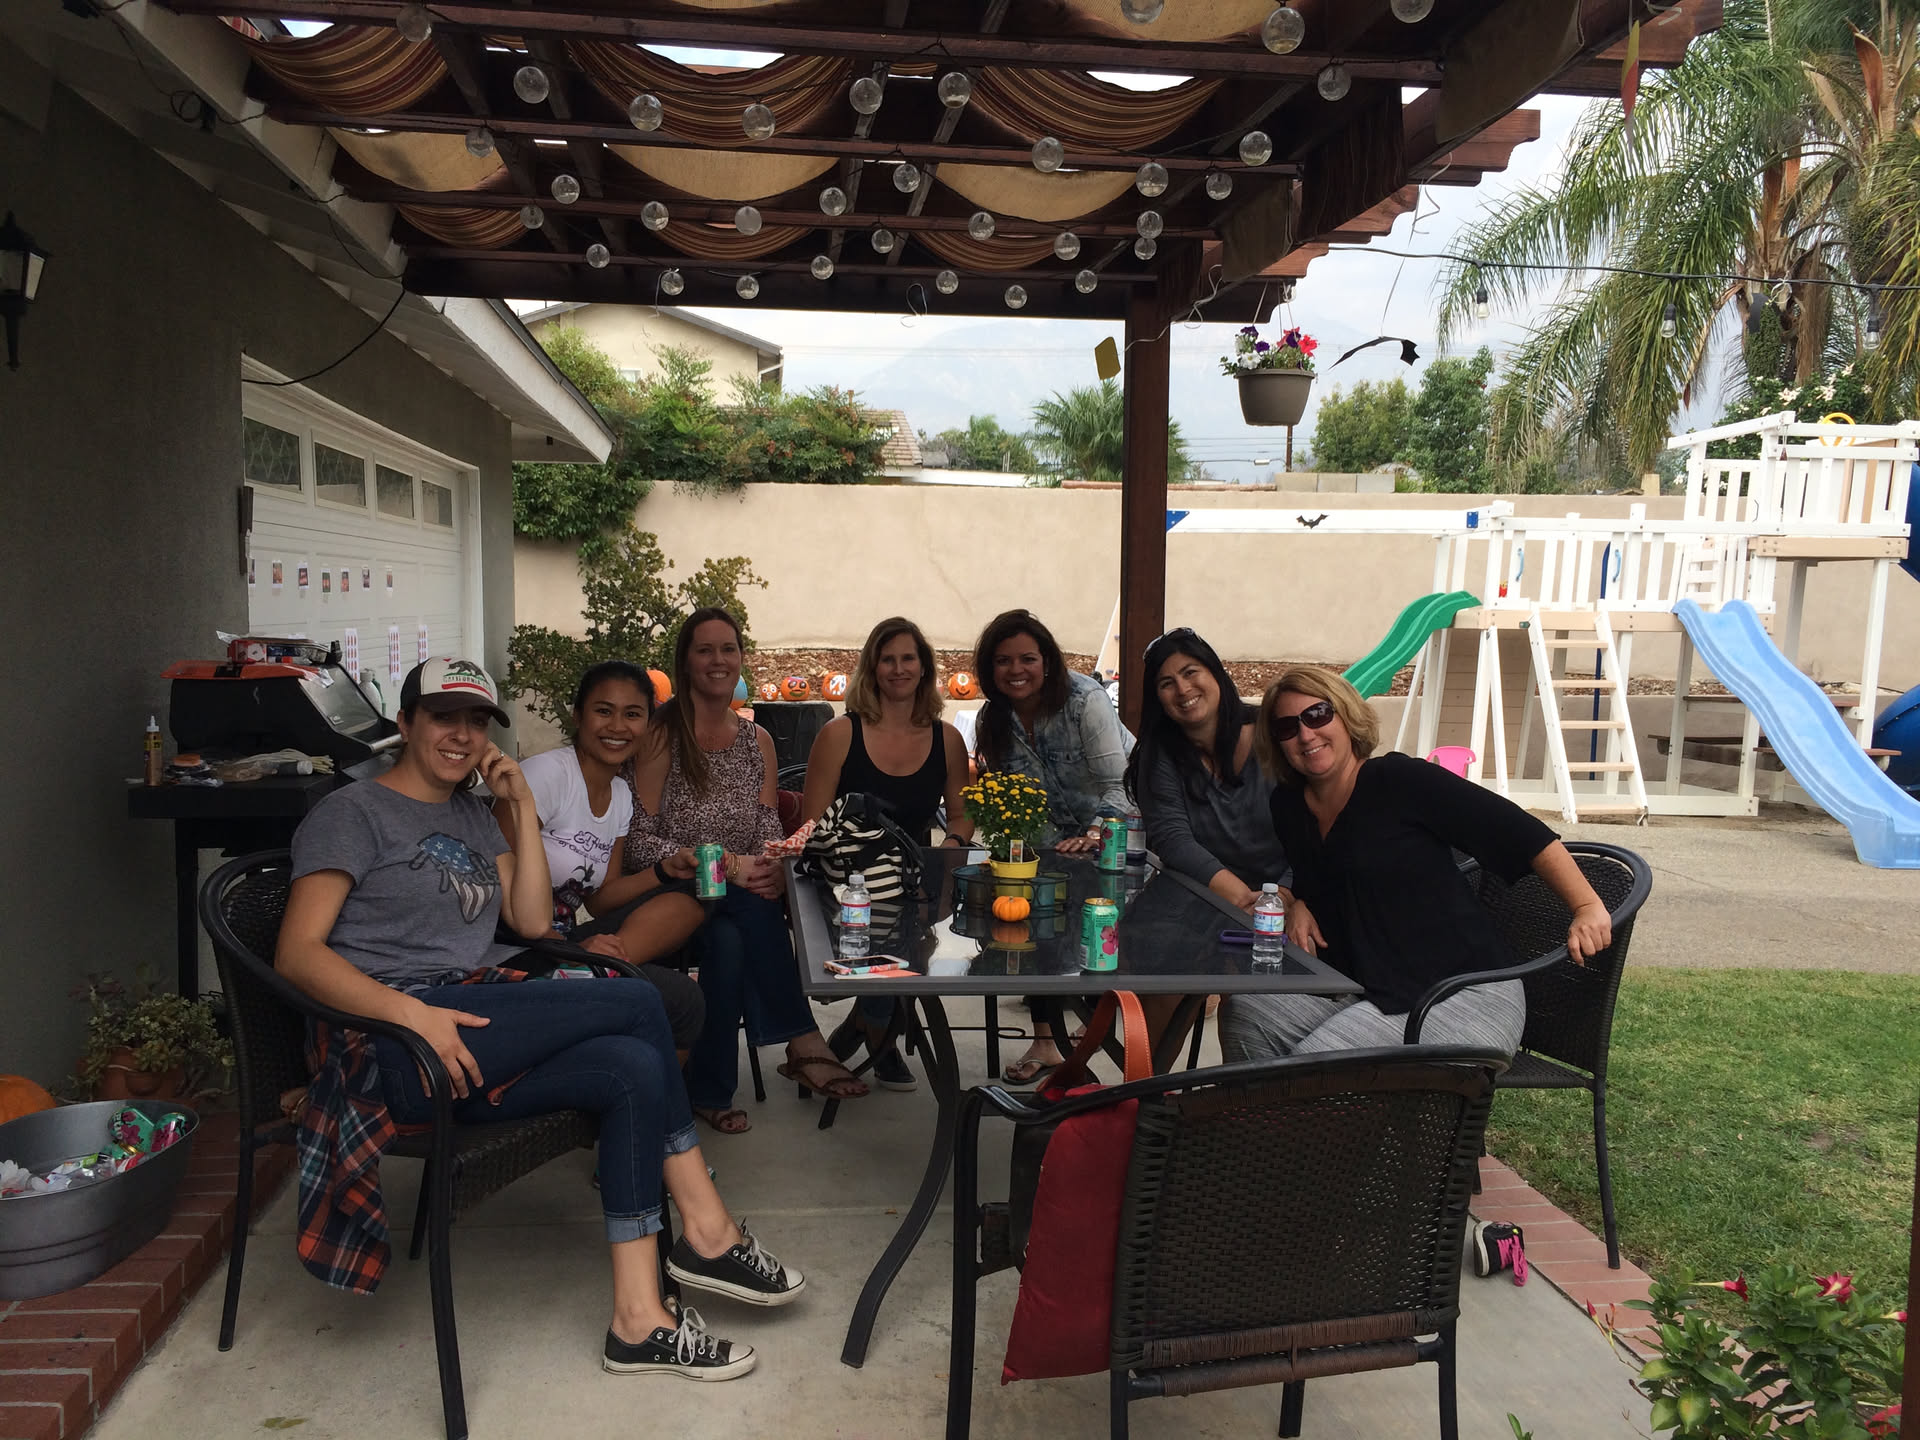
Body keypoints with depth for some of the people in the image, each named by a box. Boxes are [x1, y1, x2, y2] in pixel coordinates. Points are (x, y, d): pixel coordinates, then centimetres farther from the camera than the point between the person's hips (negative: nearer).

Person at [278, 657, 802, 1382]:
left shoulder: (473, 816, 23)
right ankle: (706, 1230, -10)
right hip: (389, 1047, -7)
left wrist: (522, 806, 7)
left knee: (634, 1069, -21)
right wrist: (411, 1012, -25)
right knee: (635, 1002, -20)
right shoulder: (353, 812, 2)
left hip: (475, 1031, 7)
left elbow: (533, 921, 13)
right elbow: (297, 954, -10)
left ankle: (638, 1319, -16)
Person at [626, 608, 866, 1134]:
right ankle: (803, 1041, -25)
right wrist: (729, 865, -22)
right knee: (752, 911, -35)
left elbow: (769, 826, 8)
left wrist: (771, 866, -18)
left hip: (737, 899, 4)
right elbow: (639, 842, -12)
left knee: (730, 942, -33)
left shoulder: (758, 741, 13)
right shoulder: (661, 736, -4)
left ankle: (710, 1090, -22)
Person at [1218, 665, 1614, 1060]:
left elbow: (1523, 834, -13)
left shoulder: (1400, 781, -10)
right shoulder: (1288, 806, 8)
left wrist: (1588, 907, -22)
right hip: (1365, 995, 6)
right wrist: (1297, 906, 3)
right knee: (1244, 1009, -16)